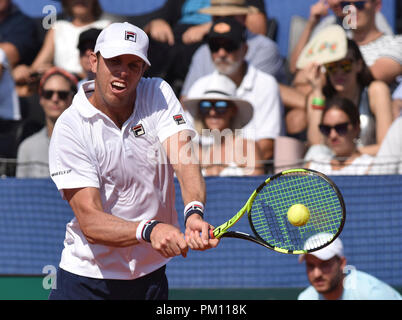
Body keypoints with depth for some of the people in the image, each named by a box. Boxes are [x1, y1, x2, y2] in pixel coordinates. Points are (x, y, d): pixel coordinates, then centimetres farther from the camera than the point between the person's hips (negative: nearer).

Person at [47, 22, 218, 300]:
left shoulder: (159, 95, -4)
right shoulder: (70, 127, -14)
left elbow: (184, 159, -20)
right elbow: (91, 222, -21)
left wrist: (194, 213, -41)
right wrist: (149, 230, -40)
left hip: (152, 275, 3)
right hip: (87, 278, -3)